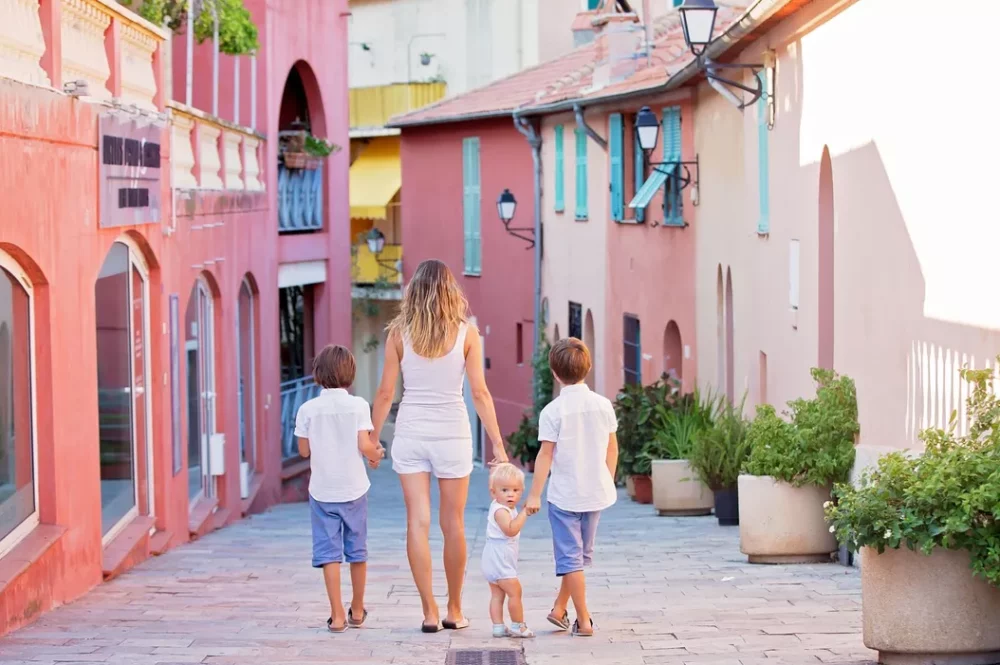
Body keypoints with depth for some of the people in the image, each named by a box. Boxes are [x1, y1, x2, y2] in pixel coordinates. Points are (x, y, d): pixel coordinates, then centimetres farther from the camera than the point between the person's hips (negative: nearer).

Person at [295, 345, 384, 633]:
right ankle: (357, 611, 26)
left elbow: (304, 450, -1)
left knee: (329, 553, 1)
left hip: (322, 490, 0)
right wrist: (377, 453, 8)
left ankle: (337, 615, -6)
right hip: (353, 489, 0)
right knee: (357, 550, 14)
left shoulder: (308, 409, -5)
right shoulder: (358, 405, -8)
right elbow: (364, 446, -13)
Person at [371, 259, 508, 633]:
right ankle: (454, 611, 18)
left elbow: (385, 393, -1)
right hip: (452, 433, -1)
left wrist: (372, 438, 9)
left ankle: (429, 612, -2)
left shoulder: (399, 333, -1)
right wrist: (498, 444, 0)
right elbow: (480, 393, -5)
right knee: (453, 525, 9)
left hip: (410, 433, 1)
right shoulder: (466, 333, -3)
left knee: (418, 522, 1)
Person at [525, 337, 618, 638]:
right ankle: (560, 608, 26)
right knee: (582, 554, 19)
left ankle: (584, 621, 2)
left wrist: (534, 494, -7)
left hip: (564, 494, -4)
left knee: (570, 558, 3)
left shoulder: (553, 411, -13)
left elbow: (545, 455, -13)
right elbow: (612, 448, 5)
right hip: (596, 492, 4)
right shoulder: (603, 405, -2)